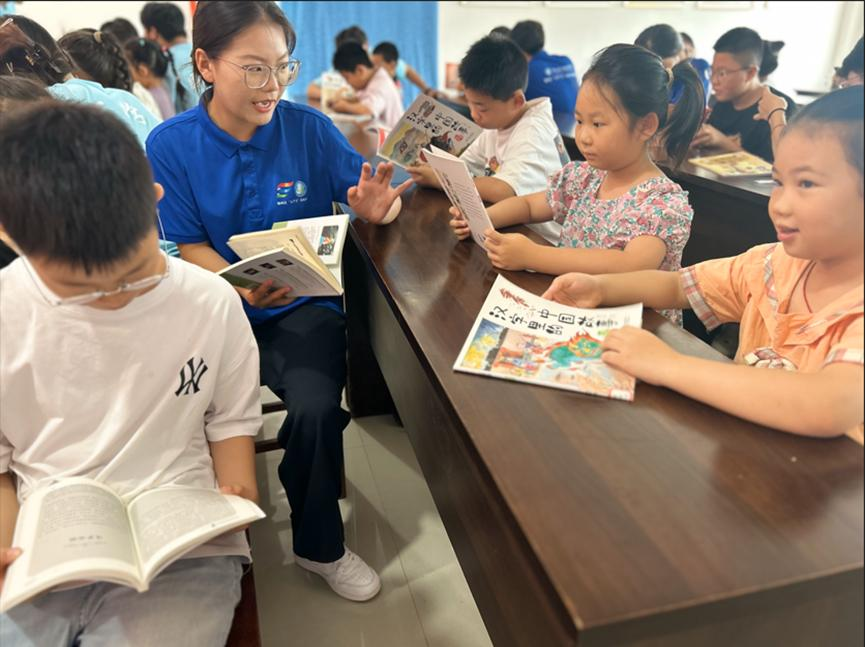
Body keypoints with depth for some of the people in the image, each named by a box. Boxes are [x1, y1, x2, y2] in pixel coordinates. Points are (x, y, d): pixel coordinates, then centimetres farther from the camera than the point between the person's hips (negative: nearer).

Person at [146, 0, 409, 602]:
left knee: (316, 409, -25)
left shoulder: (310, 128, -3)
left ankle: (321, 545, 6)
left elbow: (369, 197, 2)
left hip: (303, 306, 0)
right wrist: (240, 287, -23)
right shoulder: (170, 145, -3)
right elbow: (188, 246, -3)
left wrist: (375, 207, -23)